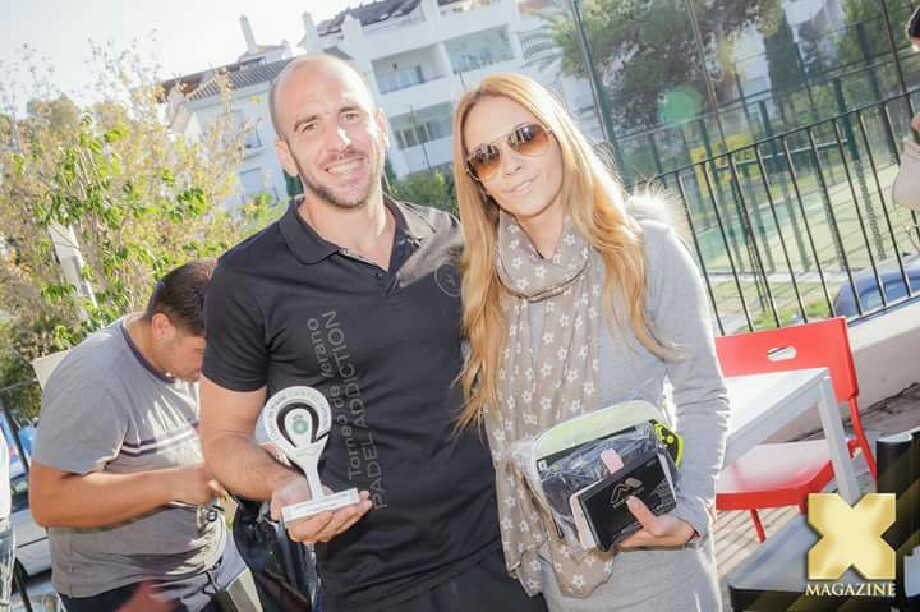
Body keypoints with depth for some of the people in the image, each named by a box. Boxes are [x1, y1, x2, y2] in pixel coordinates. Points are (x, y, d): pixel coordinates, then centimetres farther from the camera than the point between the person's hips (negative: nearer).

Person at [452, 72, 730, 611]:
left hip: (649, 554, -3)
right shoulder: (486, 282, -2)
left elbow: (702, 397, -6)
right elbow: (495, 421, 6)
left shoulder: (647, 251, -11)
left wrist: (690, 514, -18)